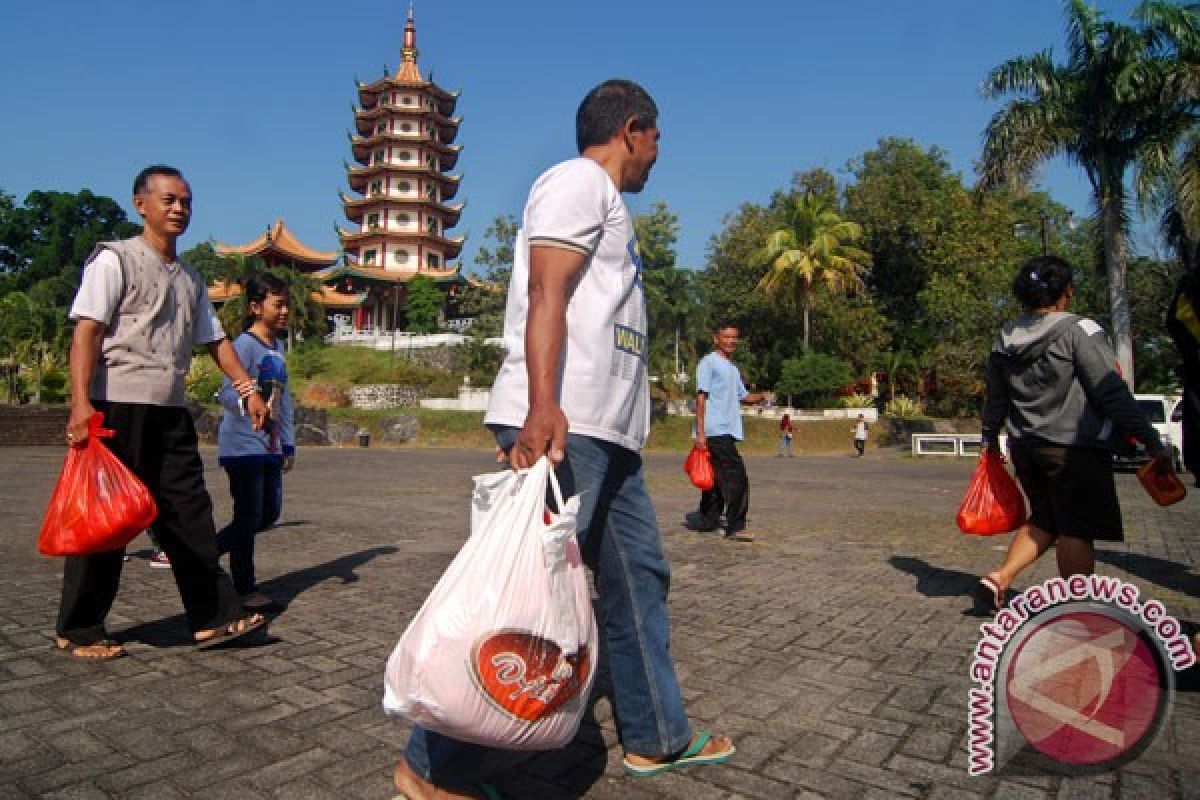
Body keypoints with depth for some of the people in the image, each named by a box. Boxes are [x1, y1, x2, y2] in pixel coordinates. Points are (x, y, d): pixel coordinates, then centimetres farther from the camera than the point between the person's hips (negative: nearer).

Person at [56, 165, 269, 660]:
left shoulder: (190, 279, 18)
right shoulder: (115, 259, -3)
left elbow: (214, 339, 21)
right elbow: (86, 332, -11)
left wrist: (248, 389, 10)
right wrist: (81, 402, -22)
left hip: (170, 410, 7)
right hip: (118, 405, -7)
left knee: (188, 512, 4)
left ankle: (213, 617, 8)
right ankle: (78, 631, 16)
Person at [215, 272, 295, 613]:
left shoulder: (278, 348, 15)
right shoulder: (245, 345, -11)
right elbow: (227, 392, -20)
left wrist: (288, 444, 17)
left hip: (270, 447, 9)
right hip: (243, 445, -8)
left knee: (269, 514, 12)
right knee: (249, 515, -2)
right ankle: (246, 590, 10)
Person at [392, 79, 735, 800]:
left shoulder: (606, 203, 28)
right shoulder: (579, 179, -2)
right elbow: (545, 293, -16)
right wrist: (543, 405, -29)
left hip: (606, 431, 11)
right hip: (562, 424, -11)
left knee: (639, 575, 14)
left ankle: (657, 737, 28)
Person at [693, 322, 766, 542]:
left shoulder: (733, 368, 23)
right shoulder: (708, 363, -4)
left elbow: (743, 397, 27)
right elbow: (701, 397, -11)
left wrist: (761, 397, 5)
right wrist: (700, 431, -17)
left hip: (728, 431, 9)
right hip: (716, 431, -9)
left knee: (717, 478, 12)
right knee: (737, 477, -13)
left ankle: (708, 521, 19)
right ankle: (735, 527, -11)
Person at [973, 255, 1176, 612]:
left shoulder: (1004, 339, 6)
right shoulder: (1079, 331, -12)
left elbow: (996, 399, 14)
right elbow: (1113, 394, -15)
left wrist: (990, 439, 25)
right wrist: (1152, 442, -11)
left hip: (1024, 446, 6)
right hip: (1074, 448, -6)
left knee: (1044, 519, 19)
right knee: (1077, 529, 3)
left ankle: (999, 578, 8)